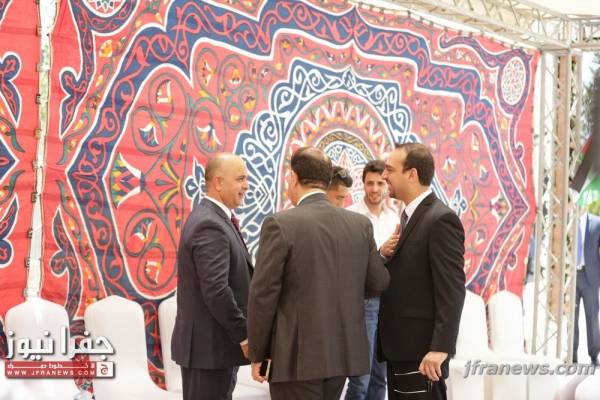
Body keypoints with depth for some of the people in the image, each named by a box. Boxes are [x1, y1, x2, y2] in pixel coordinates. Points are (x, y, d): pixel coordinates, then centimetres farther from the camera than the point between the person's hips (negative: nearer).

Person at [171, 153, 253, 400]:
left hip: (209, 341, 10)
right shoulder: (210, 226, -18)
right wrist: (244, 335, -16)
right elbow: (216, 290, -24)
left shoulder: (210, 219, 14)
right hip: (209, 344, -10)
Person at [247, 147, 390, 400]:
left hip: (296, 355, -5)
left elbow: (263, 294, -11)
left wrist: (258, 354, -2)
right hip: (343, 352, 5)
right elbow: (378, 283, 7)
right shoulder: (361, 224, 2)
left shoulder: (279, 224, -12)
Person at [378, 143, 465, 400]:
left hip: (422, 350, -9)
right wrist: (384, 256, -1)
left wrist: (440, 349, -25)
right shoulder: (409, 217, 15)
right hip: (399, 348, 9)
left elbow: (452, 291, -19)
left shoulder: (441, 219, -14)